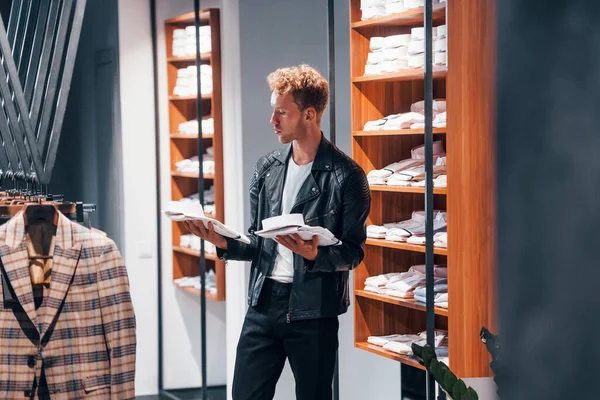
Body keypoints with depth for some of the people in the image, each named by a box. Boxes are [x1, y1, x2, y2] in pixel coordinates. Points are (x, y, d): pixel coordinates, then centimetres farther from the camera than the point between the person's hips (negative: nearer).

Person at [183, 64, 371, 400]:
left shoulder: (346, 175, -7)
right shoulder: (267, 169, 10)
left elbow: (353, 251, -8)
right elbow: (258, 242, 14)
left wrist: (315, 255, -26)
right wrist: (225, 243, -5)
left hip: (313, 311, -5)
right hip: (263, 305, 5)